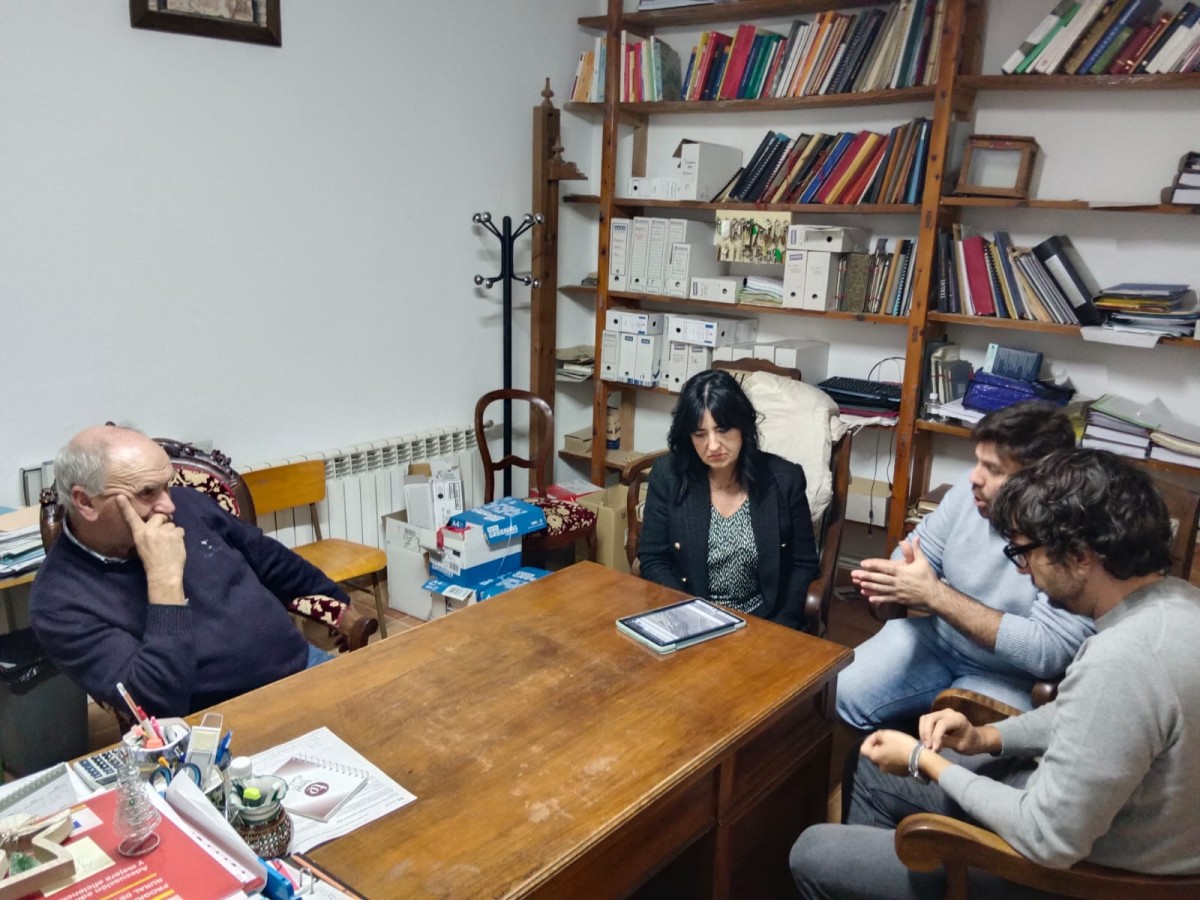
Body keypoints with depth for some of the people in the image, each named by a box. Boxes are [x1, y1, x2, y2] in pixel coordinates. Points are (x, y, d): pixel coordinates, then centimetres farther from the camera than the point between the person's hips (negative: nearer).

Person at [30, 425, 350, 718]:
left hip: (303, 665, 6)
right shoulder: (60, 602, -15)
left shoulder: (186, 504, 1)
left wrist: (342, 606, 23)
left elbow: (270, 560, 17)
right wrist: (166, 578, -27)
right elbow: (158, 705, -25)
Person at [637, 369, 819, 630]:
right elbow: (653, 561, -2)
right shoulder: (668, 476, -4)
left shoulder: (784, 479, -4)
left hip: (763, 623, 0)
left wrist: (777, 628, -11)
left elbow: (803, 564, 1)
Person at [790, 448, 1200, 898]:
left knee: (812, 853, 1)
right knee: (877, 770, 22)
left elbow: (1049, 840, -28)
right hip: (1085, 806, 9)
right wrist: (987, 737, 0)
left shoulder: (1121, 661, -36)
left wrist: (925, 762, -15)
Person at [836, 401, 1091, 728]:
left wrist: (935, 595, -31)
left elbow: (1049, 651, -29)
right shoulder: (970, 492, -9)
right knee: (836, 694, -8)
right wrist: (892, 583, -22)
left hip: (1009, 676, -5)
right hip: (933, 638, 5)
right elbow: (919, 551, 5)